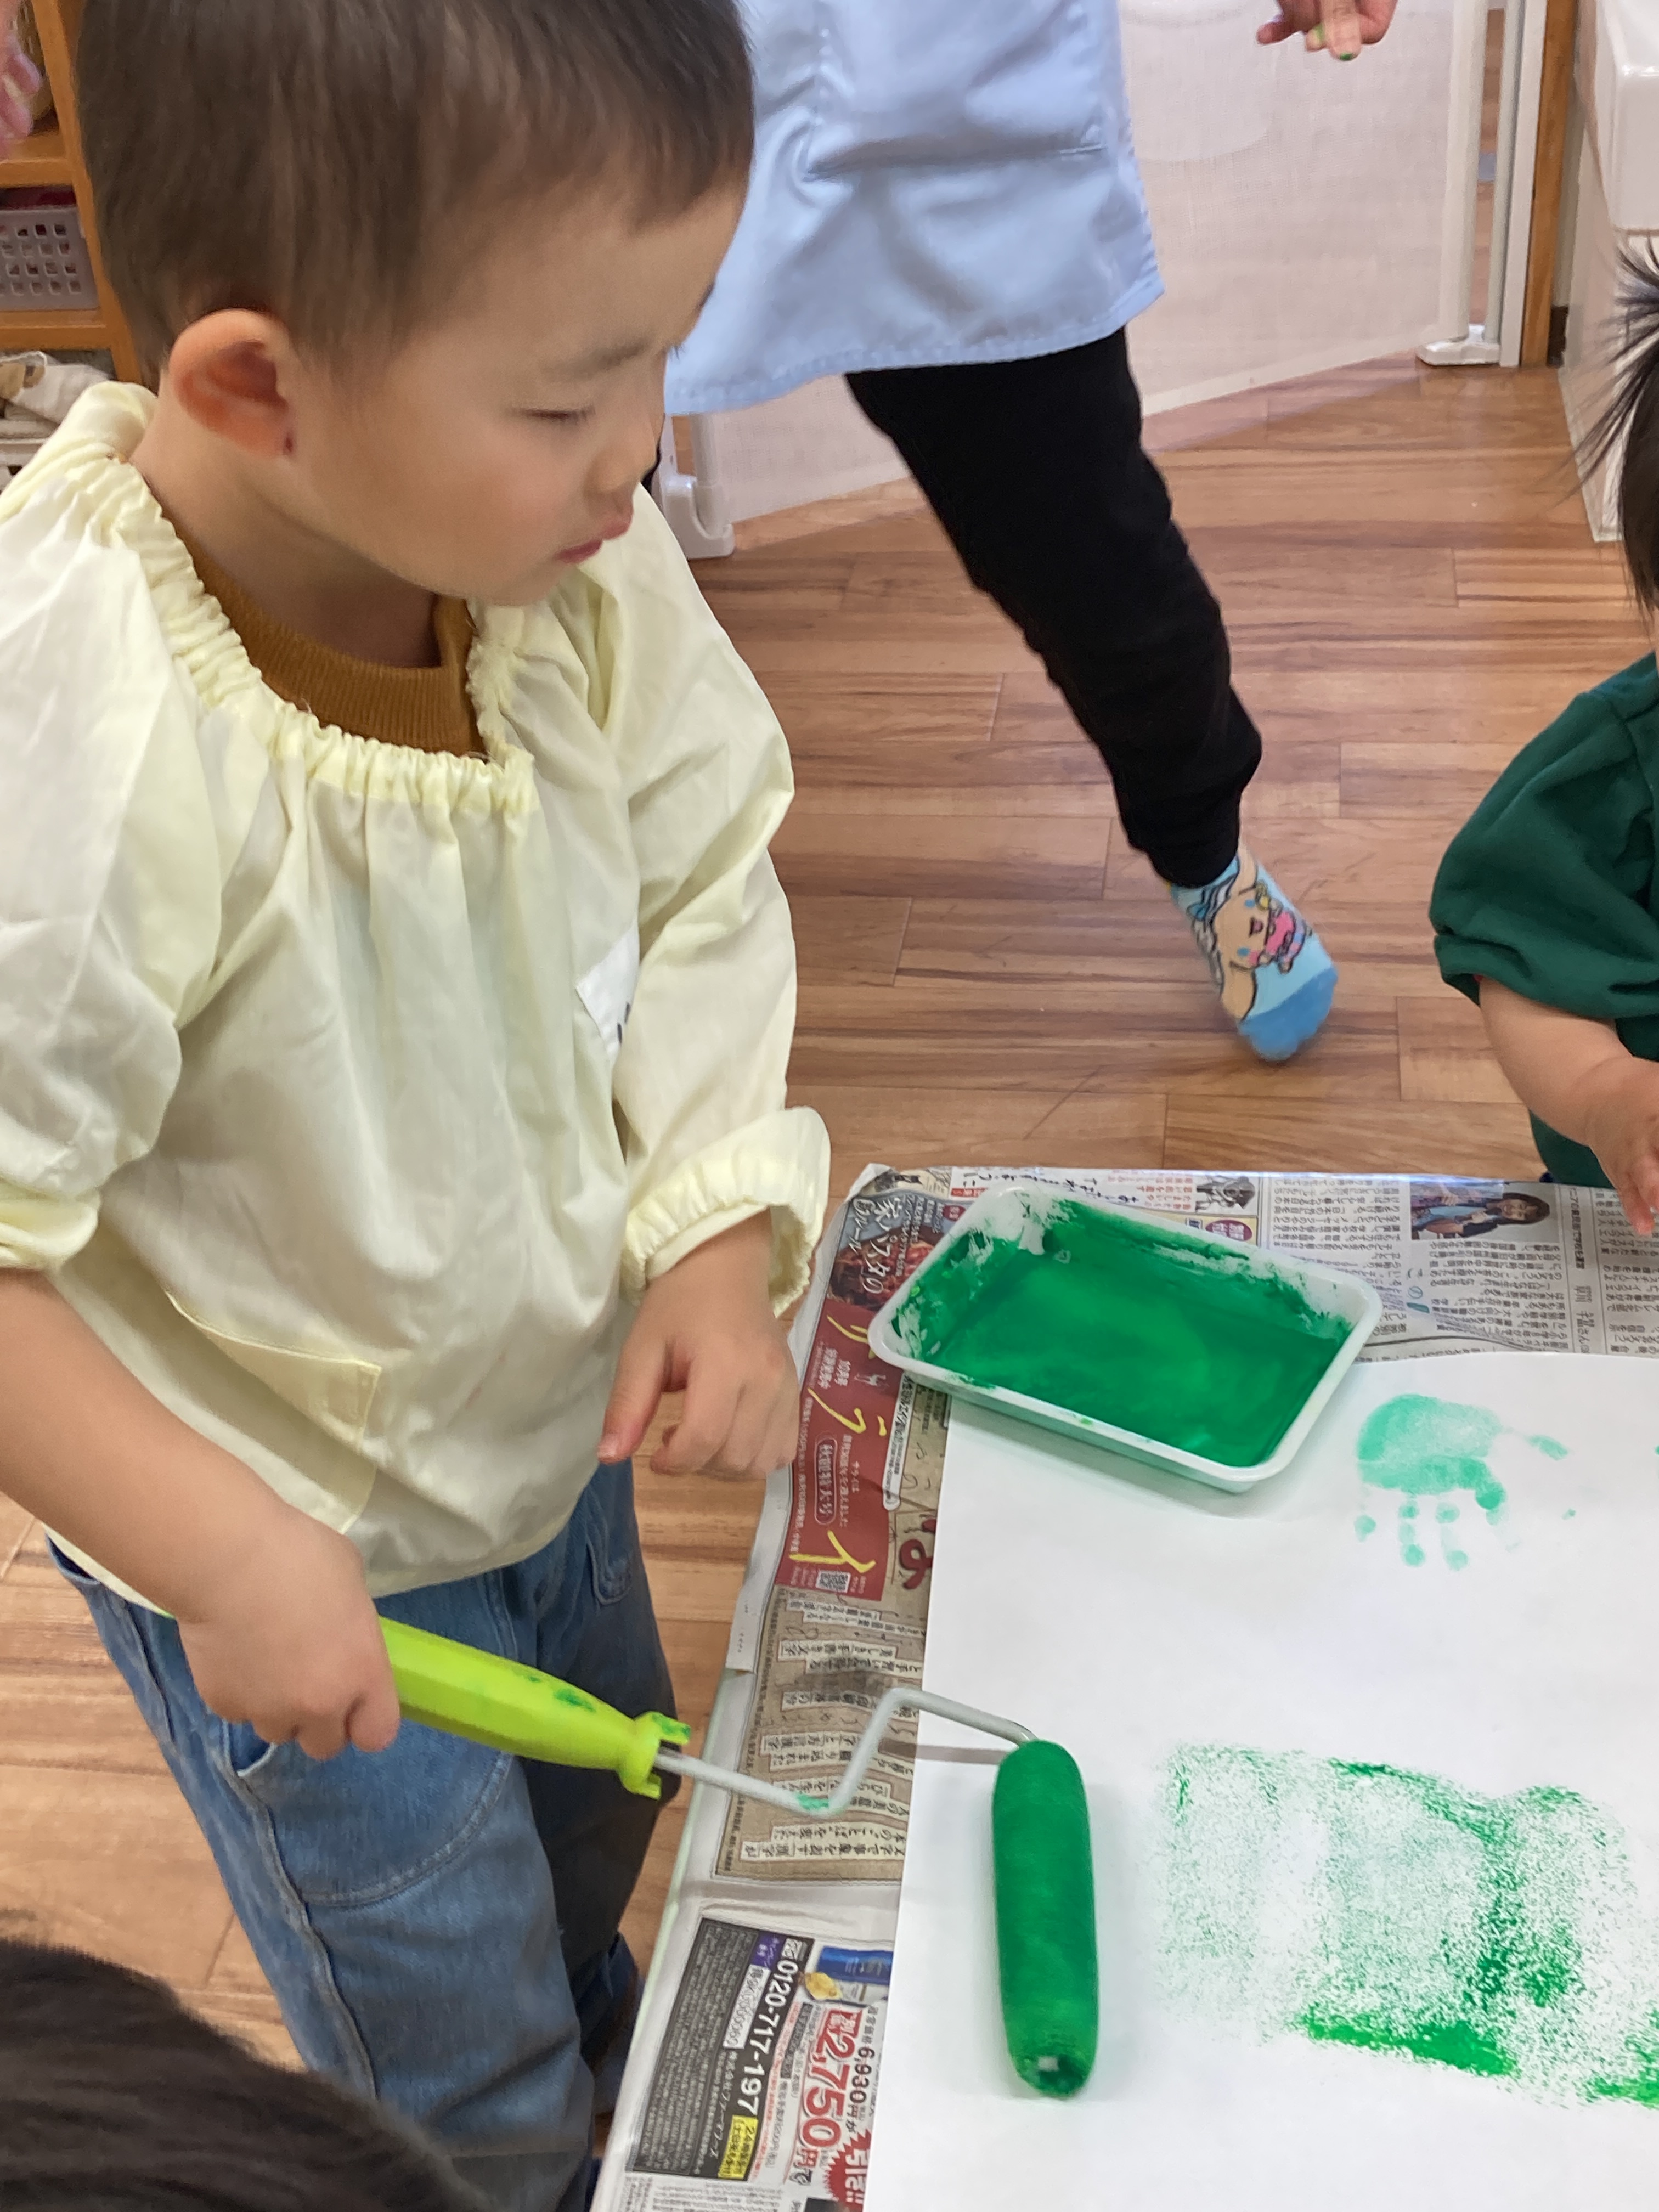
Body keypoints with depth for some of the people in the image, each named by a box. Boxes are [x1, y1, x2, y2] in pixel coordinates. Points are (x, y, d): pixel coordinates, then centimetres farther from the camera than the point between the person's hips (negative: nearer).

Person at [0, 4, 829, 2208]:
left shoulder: (572, 555, -21)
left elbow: (700, 879, -5)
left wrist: (722, 1229, -16)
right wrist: (224, 1557, -27)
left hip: (551, 1420, 6)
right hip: (296, 1556, -6)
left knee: (594, 1822, 35)